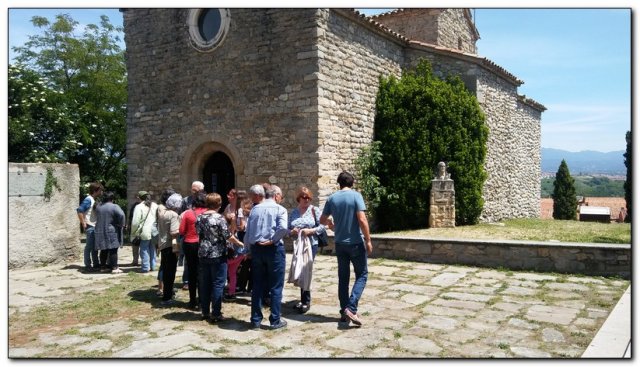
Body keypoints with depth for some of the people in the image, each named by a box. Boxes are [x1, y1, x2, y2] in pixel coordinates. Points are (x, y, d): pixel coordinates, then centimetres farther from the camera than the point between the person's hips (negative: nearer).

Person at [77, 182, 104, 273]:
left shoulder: (94, 200, 13)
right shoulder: (88, 200, -14)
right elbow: (79, 210, -23)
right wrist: (83, 223, -20)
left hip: (94, 227, 9)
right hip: (90, 227, -9)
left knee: (95, 247, 14)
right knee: (89, 247, -3)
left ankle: (96, 264, 22)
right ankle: (87, 266, 2)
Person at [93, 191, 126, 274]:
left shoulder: (98, 207, 7)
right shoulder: (114, 207, -13)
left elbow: (97, 217, 16)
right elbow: (121, 215, -25)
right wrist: (121, 225, -13)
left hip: (100, 232, 6)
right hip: (112, 232, -6)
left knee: (104, 250, 16)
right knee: (113, 250, -2)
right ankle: (114, 268, -3)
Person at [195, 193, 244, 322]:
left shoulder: (199, 217, 4)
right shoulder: (219, 218, -13)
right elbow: (228, 236, -12)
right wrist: (239, 243, 3)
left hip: (203, 254, 6)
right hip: (218, 255, -6)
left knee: (204, 284, 12)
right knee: (218, 284, 0)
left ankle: (205, 312, 20)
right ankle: (216, 314, 2)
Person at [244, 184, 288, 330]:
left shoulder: (254, 209, 7)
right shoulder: (279, 209, -4)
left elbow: (248, 231, 4)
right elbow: (283, 227, -22)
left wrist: (249, 246, 14)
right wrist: (272, 240, -10)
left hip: (256, 249, 4)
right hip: (274, 249, -4)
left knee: (257, 286, 11)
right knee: (276, 286, 5)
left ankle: (256, 320, 17)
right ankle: (275, 320, 8)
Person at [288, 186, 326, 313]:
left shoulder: (315, 210, -1)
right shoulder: (293, 212, 10)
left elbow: (322, 226, -5)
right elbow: (288, 229, 12)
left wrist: (310, 231, -17)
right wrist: (292, 231, -9)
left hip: (311, 245, -4)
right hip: (297, 246, 4)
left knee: (306, 272, -6)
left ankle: (306, 302, 2)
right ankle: (303, 299, 20)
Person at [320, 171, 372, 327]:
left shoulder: (332, 198, 3)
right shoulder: (356, 195, -10)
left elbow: (322, 220, 12)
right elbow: (362, 220, -18)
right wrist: (368, 240, -10)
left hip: (340, 243, 4)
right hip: (356, 243, -4)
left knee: (343, 277, 12)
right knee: (361, 275, 5)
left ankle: (344, 311, 15)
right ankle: (351, 308, -10)